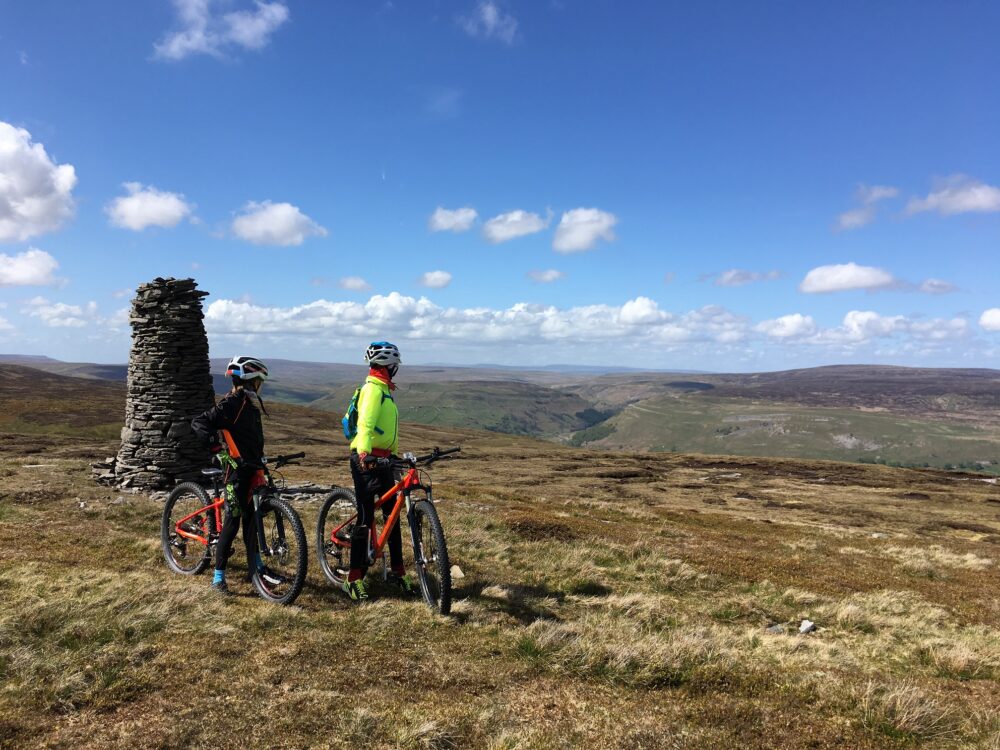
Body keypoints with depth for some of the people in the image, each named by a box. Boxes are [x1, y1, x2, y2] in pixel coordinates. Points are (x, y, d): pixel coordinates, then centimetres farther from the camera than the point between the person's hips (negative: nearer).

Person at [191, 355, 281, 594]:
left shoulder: (250, 404, 13)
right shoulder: (230, 404, -14)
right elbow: (198, 423, -22)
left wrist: (261, 458, 18)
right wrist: (216, 446, -29)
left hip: (252, 468, 9)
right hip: (237, 469, -9)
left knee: (251, 516, 17)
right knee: (233, 519, -5)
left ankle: (255, 564, 30)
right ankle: (218, 577, 4)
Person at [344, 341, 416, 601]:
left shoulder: (383, 389, 18)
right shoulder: (373, 389, -14)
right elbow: (365, 423, -28)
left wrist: (395, 451, 25)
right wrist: (364, 452, -40)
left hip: (383, 459, 10)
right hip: (366, 460, -10)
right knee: (365, 518, -6)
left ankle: (398, 571, 21)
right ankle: (354, 579, 2)